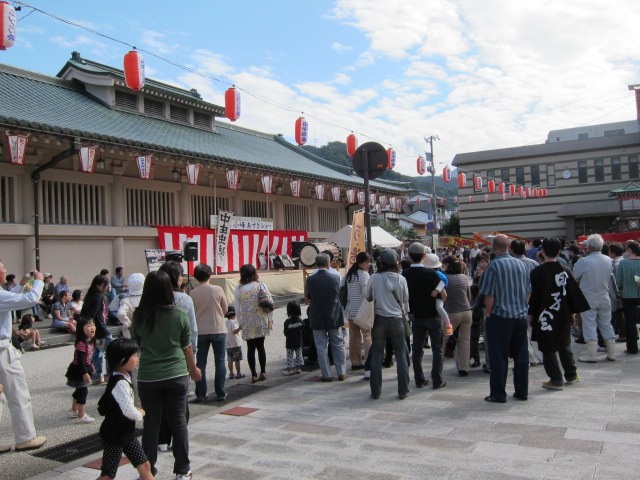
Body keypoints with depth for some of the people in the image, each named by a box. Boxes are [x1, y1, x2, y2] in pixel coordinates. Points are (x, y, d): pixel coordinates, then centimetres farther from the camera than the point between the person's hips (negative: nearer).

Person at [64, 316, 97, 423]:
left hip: (84, 369, 10)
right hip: (78, 371, -10)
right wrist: (85, 373, -28)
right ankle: (81, 416, 5)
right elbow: (80, 360, -28)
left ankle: (74, 410, 41)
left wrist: (90, 365, 25)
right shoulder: (81, 344, -28)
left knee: (79, 390, 23)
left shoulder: (90, 341, 2)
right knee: (83, 391, -4)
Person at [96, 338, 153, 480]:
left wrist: (137, 411, 1)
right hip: (114, 436, -9)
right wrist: (141, 413, -9)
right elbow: (129, 411, -26)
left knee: (144, 466, 9)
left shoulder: (124, 378, 4)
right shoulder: (120, 383, -25)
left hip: (127, 433, 9)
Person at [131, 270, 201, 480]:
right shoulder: (178, 315, -7)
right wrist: (193, 368, 18)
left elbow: (136, 344, 9)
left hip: (148, 377, 0)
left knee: (151, 424, 11)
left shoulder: (139, 316, -6)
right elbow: (186, 346, 3)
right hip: (176, 375, 0)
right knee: (178, 422, 10)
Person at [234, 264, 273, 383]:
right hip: (261, 321, 1)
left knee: (251, 348, 6)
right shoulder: (261, 285, -4)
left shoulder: (238, 289, -5)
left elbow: (237, 308, -2)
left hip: (247, 322, -1)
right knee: (261, 346, 14)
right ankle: (263, 372, 14)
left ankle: (254, 375, 6)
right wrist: (270, 319, 6)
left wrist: (240, 323, 8)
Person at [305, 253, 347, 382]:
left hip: (317, 318, -1)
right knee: (338, 345, 14)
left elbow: (308, 296, 1)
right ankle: (341, 373, 18)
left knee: (321, 347, 7)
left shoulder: (310, 280, -12)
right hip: (334, 317, 1)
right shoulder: (335, 278, -9)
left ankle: (326, 375, 9)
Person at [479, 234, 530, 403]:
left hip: (500, 317, -5)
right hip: (521, 315, 5)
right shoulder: (521, 264, 5)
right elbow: (528, 291, 11)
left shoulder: (494, 265, -12)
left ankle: (498, 394, 8)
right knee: (521, 354, 12)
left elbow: (489, 295, -13)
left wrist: (489, 313, 0)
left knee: (499, 356, 2)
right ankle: (522, 391, 20)